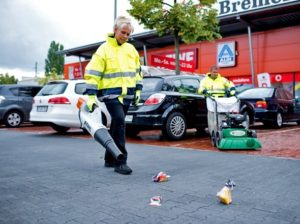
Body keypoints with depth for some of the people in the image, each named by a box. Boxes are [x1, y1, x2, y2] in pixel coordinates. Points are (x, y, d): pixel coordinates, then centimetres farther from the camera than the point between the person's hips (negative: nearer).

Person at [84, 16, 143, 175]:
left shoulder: (131, 49, 12)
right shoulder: (104, 49, -5)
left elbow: (137, 71, 21)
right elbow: (92, 74, -9)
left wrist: (138, 90, 15)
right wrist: (91, 96, -15)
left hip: (127, 94, 6)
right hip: (111, 93, -6)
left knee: (117, 126, 12)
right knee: (119, 122, -20)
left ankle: (110, 159, 24)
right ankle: (120, 161, -13)